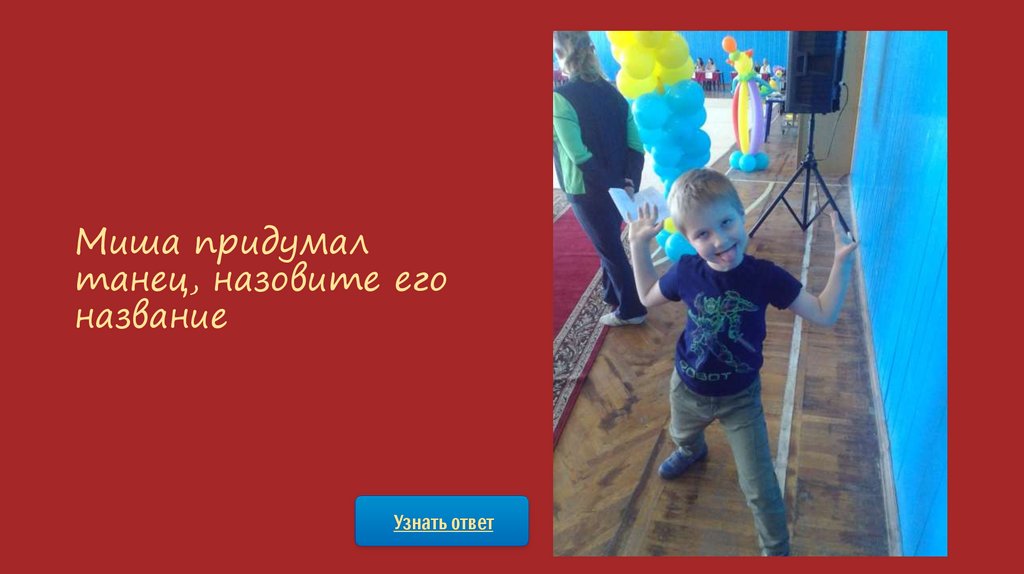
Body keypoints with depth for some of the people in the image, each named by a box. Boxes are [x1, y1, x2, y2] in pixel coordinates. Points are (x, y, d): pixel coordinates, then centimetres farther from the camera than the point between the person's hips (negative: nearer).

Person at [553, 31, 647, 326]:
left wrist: (612, 186, -16)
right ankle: (612, 294, 42)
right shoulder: (612, 92, 3)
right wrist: (629, 181, -2)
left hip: (588, 190, -6)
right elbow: (635, 145, -1)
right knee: (609, 243, 25)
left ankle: (631, 309, 22)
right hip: (618, 186, 7)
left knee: (609, 248, 9)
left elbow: (579, 155, -23)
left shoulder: (560, 98, -18)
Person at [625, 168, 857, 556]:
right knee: (681, 435, 35)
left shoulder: (765, 276, -25)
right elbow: (648, 297, 0)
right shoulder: (686, 271, -21)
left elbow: (824, 314, -18)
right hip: (688, 390, 3)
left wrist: (841, 261, -28)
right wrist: (638, 245, -8)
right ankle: (692, 450, 73)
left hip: (740, 397, -2)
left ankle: (776, 550, 28)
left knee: (760, 487, 1)